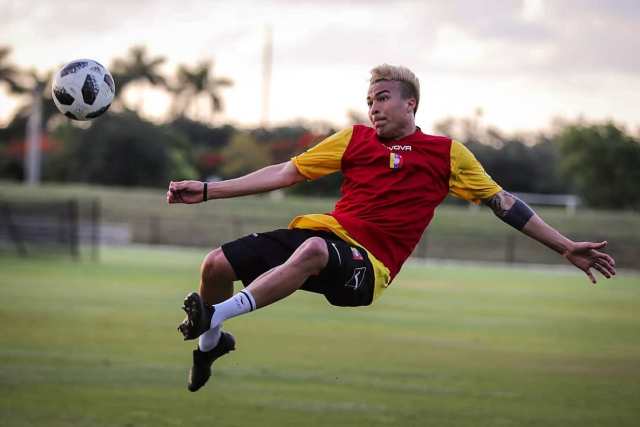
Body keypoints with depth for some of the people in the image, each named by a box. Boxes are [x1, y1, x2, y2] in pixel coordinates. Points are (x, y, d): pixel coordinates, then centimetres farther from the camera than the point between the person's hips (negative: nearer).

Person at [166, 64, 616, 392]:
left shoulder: (448, 153, 9)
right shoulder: (355, 138, 14)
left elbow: (502, 202, 14)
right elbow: (285, 173, 14)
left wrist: (567, 248, 10)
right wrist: (206, 190, 9)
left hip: (367, 263, -4)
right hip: (320, 230, 4)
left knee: (313, 250, -40)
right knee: (217, 265, -10)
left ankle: (215, 316, -37)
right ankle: (210, 343, 23)